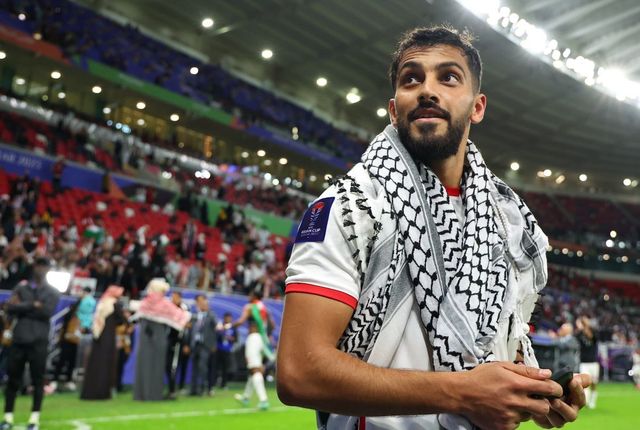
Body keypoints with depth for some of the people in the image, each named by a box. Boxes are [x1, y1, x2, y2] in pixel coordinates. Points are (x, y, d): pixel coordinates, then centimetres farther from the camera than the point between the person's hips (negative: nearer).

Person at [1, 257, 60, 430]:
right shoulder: (21, 287, 10)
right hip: (18, 338, 2)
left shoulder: (52, 292, 6)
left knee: (38, 380, 2)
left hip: (38, 341, -2)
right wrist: (32, 306, -13)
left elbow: (46, 312, -11)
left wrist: (22, 307, -6)